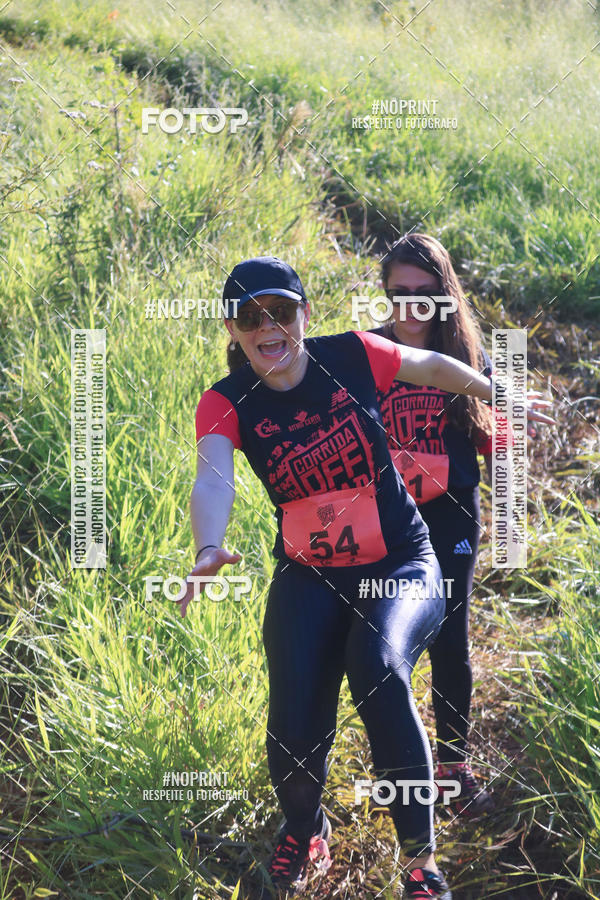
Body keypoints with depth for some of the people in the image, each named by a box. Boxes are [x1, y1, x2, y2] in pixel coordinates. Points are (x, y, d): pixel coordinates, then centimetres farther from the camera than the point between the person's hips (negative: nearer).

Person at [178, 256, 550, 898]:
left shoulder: (351, 356, -9)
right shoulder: (227, 403, -10)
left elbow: (435, 367, 11)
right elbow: (212, 479, -29)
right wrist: (209, 549, -50)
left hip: (401, 564, -1)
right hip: (308, 578, 1)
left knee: (378, 665, -33)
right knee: (294, 735, -14)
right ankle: (305, 832, 25)